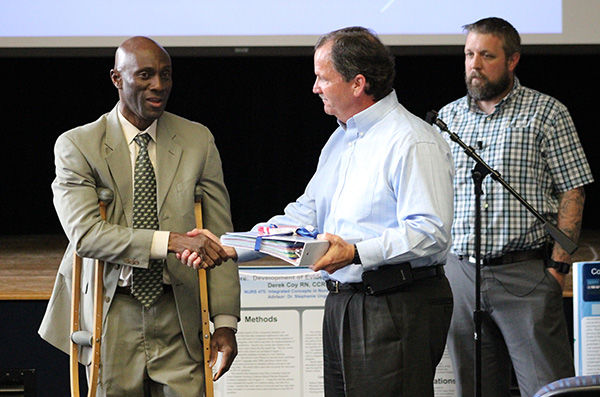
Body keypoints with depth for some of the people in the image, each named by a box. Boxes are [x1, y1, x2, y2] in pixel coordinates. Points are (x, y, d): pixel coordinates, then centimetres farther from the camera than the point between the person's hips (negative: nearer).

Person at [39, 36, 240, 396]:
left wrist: (225, 320, -3)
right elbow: (84, 233, -15)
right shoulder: (77, 145, -2)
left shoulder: (198, 141, 7)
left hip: (179, 316, 2)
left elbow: (218, 235, 6)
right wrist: (171, 241, -27)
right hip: (113, 316, -1)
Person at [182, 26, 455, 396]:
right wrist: (230, 247, 9)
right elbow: (305, 215, 19)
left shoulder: (412, 142, -13)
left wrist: (356, 253, -30)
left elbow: (430, 233, -21)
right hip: (342, 306, 9)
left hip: (398, 309, -9)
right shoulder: (340, 140, 19)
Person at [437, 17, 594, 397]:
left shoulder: (547, 113, 2)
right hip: (460, 272, 4)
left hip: (527, 274, -4)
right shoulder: (448, 117, 14)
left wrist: (559, 265, -10)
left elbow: (572, 192, -2)